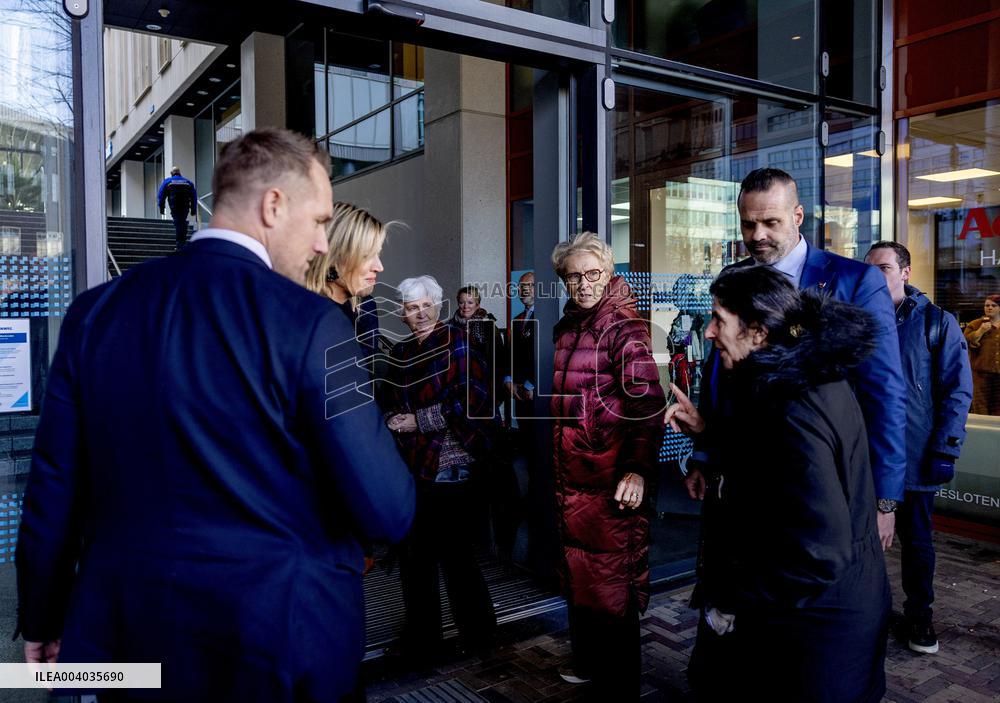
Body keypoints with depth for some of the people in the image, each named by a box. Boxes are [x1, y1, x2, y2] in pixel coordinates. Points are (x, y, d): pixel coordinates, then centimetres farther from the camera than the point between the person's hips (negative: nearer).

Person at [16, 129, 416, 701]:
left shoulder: (95, 311, -2)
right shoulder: (310, 322, -17)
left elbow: (53, 488, 3)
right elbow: (388, 512, -18)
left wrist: (42, 621, 17)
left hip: (121, 632, 4)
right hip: (277, 637, -4)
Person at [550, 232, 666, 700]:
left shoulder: (623, 327, -13)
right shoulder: (567, 326, 9)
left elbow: (647, 401, -20)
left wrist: (637, 469, -28)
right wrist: (554, 459, 21)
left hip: (609, 473, -7)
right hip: (569, 470, 7)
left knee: (611, 574, 3)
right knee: (578, 568, 19)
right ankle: (587, 659, 38)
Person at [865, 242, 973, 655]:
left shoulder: (937, 323, -2)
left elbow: (957, 391, -4)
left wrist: (945, 449, -11)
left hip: (915, 457, -2)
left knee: (916, 539, 12)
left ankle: (919, 615, 30)